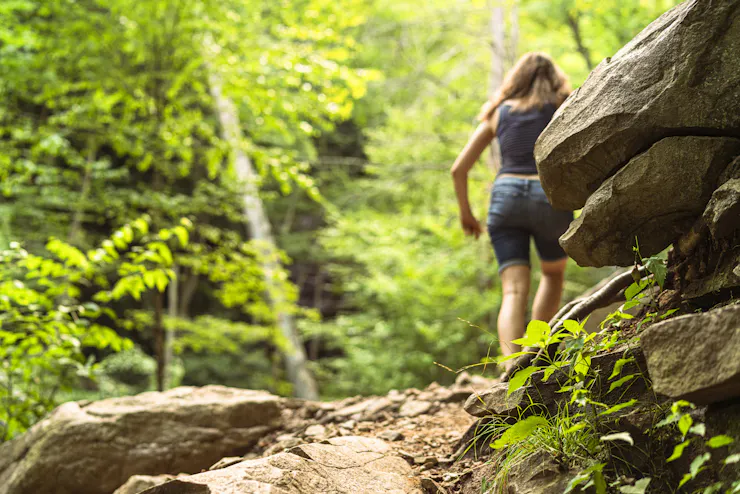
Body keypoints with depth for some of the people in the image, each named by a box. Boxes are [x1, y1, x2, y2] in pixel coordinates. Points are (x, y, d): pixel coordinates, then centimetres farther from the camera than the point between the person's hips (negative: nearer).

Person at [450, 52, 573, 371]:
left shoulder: (499, 112, 18)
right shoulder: (563, 110, 14)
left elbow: (459, 169, 14)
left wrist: (465, 212, 25)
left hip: (506, 193, 1)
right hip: (550, 196, -1)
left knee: (514, 291, -5)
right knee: (554, 274, 25)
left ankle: (513, 368, -25)